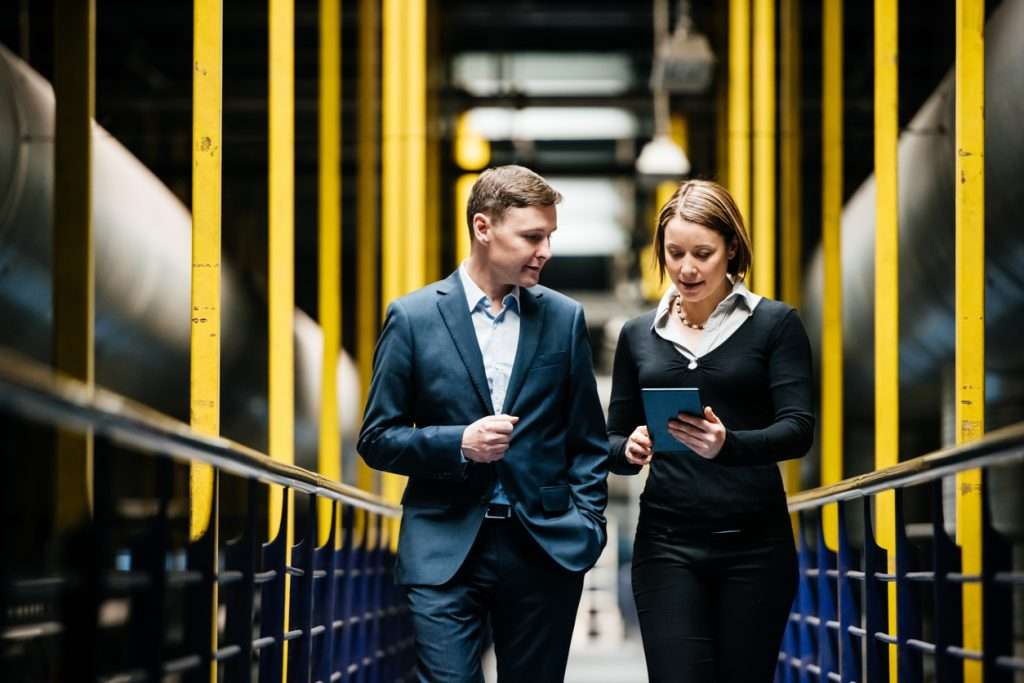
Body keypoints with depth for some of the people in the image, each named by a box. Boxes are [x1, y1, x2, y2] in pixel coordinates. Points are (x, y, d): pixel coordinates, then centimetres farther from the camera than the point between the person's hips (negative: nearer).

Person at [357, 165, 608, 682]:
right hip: (445, 552, -2)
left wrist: (587, 524, 0)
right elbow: (377, 439, 2)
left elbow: (588, 441, 12)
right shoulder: (413, 317, 0)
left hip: (545, 548, 2)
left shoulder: (564, 318, 7)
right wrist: (459, 444, -13)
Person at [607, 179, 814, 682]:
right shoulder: (639, 334, 10)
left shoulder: (774, 324, 1)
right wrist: (630, 450, -11)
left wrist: (727, 445, -29)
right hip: (667, 542, 1)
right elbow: (613, 442, 14)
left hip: (754, 544, -1)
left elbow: (798, 428, -9)